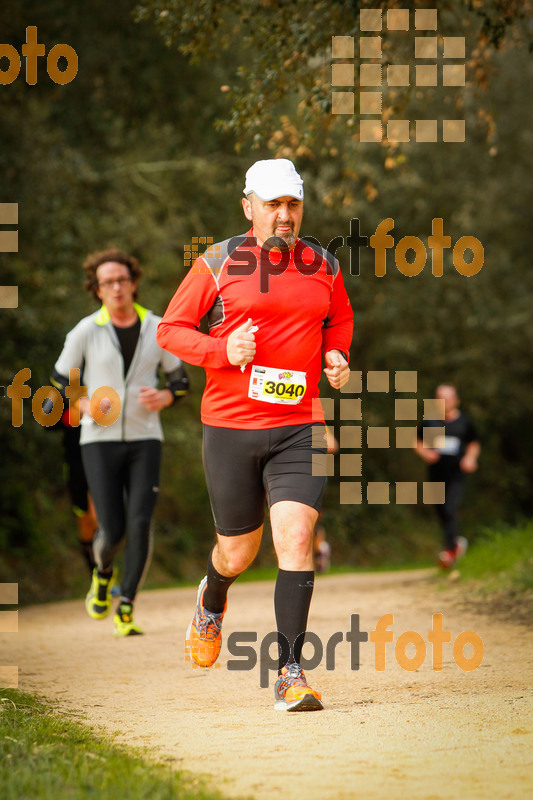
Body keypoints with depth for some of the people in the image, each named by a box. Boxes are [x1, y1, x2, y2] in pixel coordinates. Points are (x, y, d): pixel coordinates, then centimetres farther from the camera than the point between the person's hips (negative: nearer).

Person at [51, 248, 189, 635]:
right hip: (100, 440, -1)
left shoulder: (158, 329, 2)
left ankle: (126, 610, -4)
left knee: (140, 522, -14)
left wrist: (164, 398, -11)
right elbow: (59, 384, 4)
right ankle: (103, 571, 30)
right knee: (112, 531, -7)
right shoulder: (85, 332, -3)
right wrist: (85, 406, -16)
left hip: (144, 440, 1)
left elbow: (181, 380, 12)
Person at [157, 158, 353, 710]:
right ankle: (211, 603, 48)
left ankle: (290, 673, -11)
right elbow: (170, 329, 1)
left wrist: (336, 357, 5)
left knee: (295, 536, -16)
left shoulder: (323, 266, 7)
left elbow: (339, 320, 26)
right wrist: (222, 349, -15)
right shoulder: (218, 262, -1)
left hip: (299, 426, 1)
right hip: (230, 425, -1)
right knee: (238, 552, 9)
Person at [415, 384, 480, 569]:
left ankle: (450, 549, -13)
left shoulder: (464, 422, 3)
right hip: (436, 475, 2)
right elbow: (418, 442, 13)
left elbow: (474, 444, 17)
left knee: (450, 511, -18)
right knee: (441, 513, 9)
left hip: (456, 475, -2)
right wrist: (425, 453, -7)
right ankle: (457, 542, 32)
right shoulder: (430, 421, 3)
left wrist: (471, 458, -3)